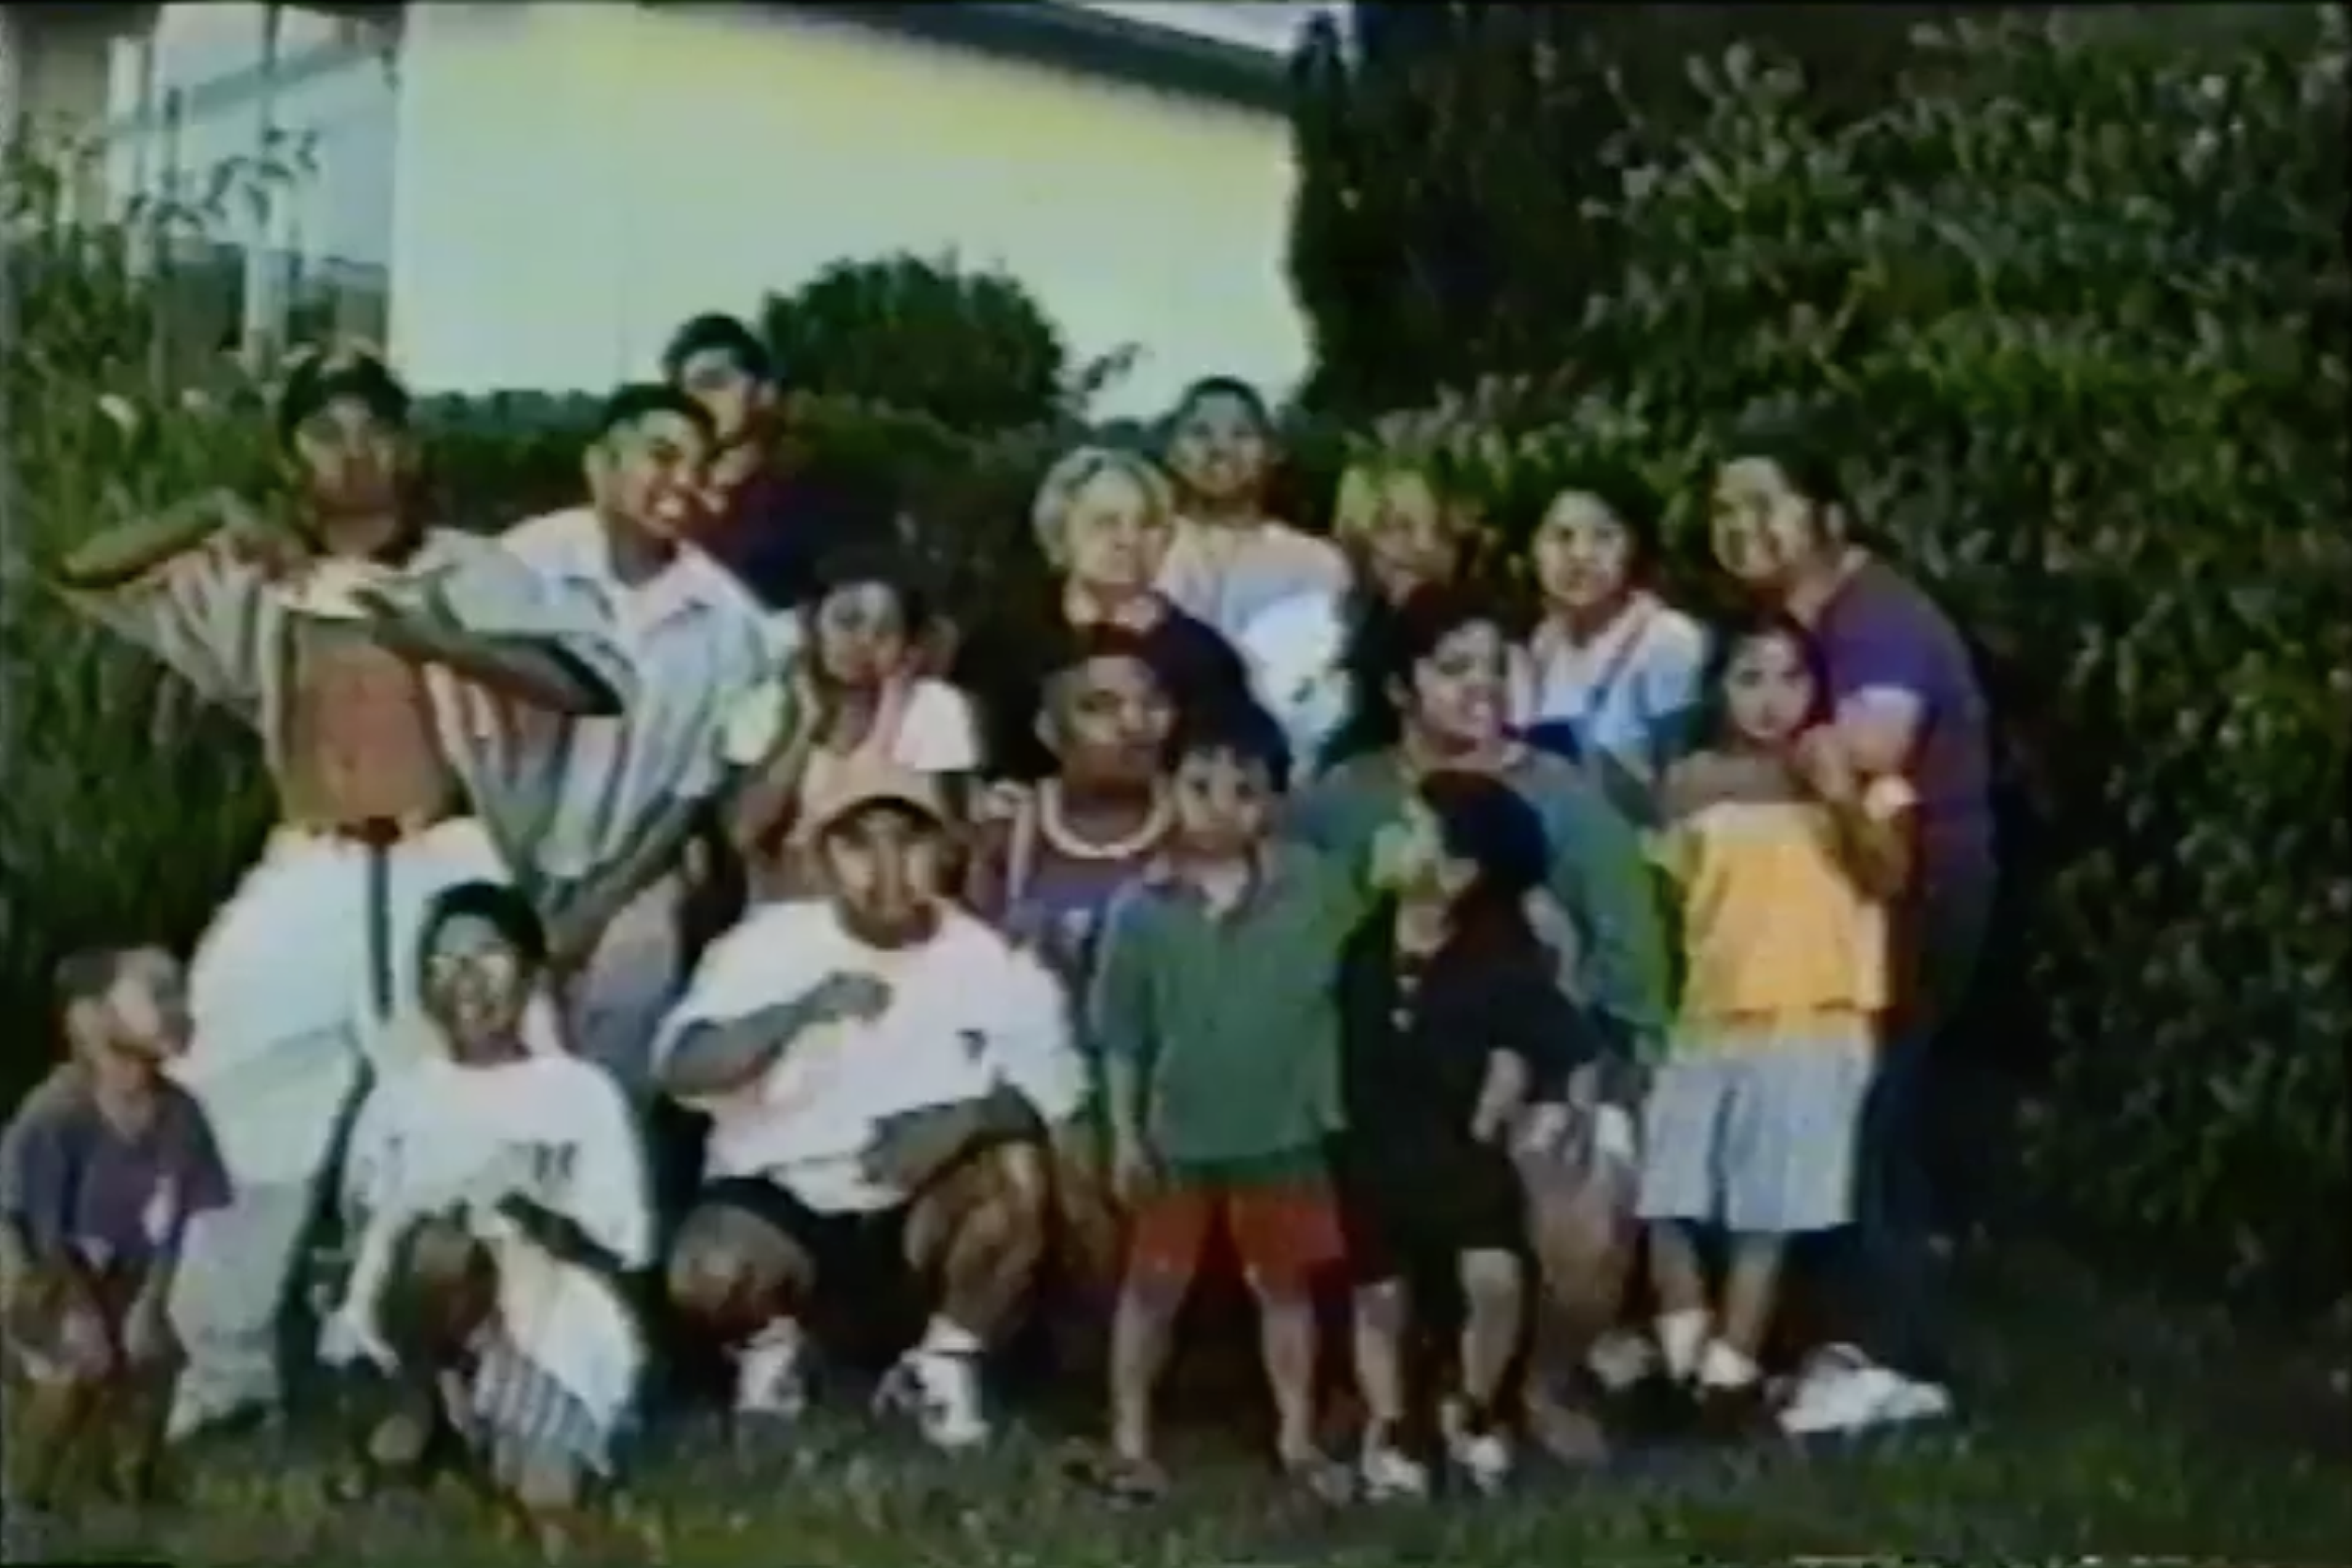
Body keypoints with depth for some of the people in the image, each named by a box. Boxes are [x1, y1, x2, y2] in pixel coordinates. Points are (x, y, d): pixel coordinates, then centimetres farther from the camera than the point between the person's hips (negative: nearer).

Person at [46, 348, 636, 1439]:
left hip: (444, 874, -3)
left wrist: (443, 643, -19)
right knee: (232, 1119, 0)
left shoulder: (473, 575, 3)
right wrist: (214, 517, -3)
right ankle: (223, 1368, 14)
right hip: (304, 883, 3)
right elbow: (84, 573, 11)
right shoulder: (257, 585, 12)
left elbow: (600, 678, -9)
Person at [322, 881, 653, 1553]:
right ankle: (422, 1393, -10)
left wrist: (538, 1212, -18)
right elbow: (361, 1227, 5)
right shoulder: (397, 1099, 11)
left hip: (555, 1318, -3)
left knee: (547, 1497, -31)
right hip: (424, 1312, 4)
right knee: (437, 1249, -33)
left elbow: (627, 1246, -1)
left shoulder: (583, 1091, 4)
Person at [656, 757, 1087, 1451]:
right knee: (711, 1270, -32)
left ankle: (944, 1360, -3)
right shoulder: (771, 941, -8)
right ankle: (771, 1338, 7)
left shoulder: (989, 960, -6)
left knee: (1017, 1168, -28)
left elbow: (1055, 1091, -12)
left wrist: (965, 1119, -32)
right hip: (783, 1200, -1)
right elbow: (681, 1068, -20)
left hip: (918, 1220, 1)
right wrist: (803, 1011, -34)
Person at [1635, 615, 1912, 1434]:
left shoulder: (1855, 774, 3)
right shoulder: (1692, 781, 9)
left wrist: (1843, 799, -23)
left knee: (1767, 1213, -3)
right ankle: (1686, 1358, 10)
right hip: (1704, 1016, 2)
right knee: (1664, 1199, -2)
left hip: (1812, 1021, -2)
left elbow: (1887, 876, -9)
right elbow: (1665, 897, 11)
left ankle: (1730, 1370, 4)